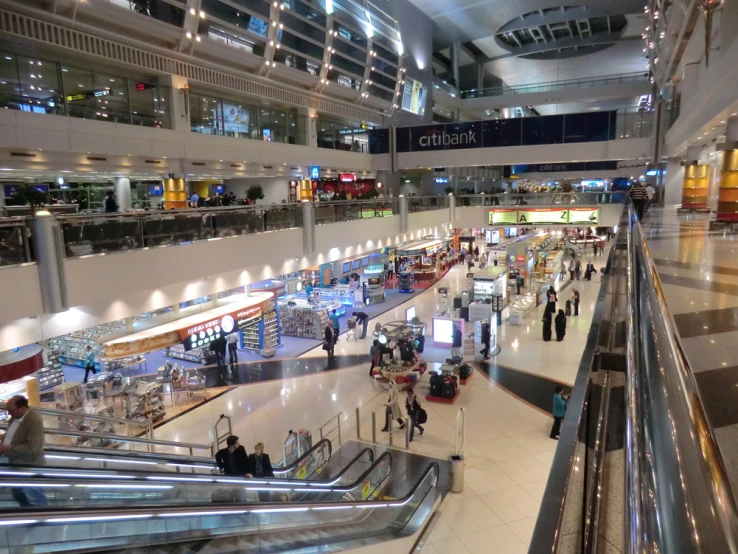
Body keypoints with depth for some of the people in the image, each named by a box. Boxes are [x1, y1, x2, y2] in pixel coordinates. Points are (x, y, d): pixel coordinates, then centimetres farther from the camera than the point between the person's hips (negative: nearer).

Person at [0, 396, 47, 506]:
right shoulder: (15, 417, 1)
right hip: (15, 465, 9)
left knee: (36, 501, 5)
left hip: (29, 467, -9)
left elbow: (31, 447, -29)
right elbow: (10, 437, 17)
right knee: (19, 496, 26)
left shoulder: (34, 421, -26)